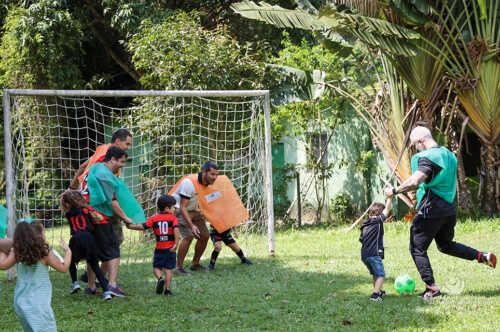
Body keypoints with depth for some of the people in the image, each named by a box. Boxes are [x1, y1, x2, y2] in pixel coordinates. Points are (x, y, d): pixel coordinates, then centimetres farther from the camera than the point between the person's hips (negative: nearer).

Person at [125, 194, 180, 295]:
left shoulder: (154, 218, 2)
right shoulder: (173, 218, -3)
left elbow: (142, 226, -5)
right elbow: (176, 230, -18)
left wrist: (130, 226, 9)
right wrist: (176, 244, -20)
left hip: (159, 248, 1)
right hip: (170, 248, -1)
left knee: (157, 267, 11)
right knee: (168, 269, 7)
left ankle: (160, 278, -18)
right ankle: (167, 289, 3)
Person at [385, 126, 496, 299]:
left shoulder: (428, 157, -16)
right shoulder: (448, 154, 14)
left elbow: (414, 182, -29)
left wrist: (394, 191, -16)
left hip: (430, 210, -9)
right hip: (449, 209, 9)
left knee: (417, 249, 1)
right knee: (446, 245, 25)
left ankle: (431, 288, -6)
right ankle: (482, 256, 12)